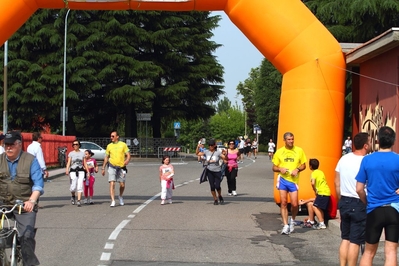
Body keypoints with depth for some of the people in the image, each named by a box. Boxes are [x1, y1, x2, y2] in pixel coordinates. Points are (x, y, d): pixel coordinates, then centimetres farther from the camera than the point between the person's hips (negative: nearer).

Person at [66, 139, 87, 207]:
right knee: (73, 187, -5)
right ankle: (73, 196, 28)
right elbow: (68, 163, -6)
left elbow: (85, 163, 9)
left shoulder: (82, 153, 8)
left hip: (81, 171, 1)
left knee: (80, 186, -10)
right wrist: (67, 170, -21)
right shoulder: (71, 153, 4)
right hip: (73, 171, -1)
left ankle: (78, 201, -9)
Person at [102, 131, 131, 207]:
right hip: (112, 166, 1)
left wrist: (127, 161, -20)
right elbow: (106, 157, 15)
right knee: (112, 184, -11)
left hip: (121, 167, -1)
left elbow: (128, 155, 1)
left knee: (122, 185, 5)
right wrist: (103, 168, 12)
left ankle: (120, 196, 34)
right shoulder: (109, 146, 9)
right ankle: (113, 201, -10)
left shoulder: (123, 145, 3)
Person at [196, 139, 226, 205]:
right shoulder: (206, 152, 0)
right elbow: (197, 153, 6)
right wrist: (198, 147, -10)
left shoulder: (218, 152, -8)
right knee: (212, 186, 3)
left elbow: (225, 158, -13)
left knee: (217, 186, -6)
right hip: (209, 171, 3)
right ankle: (215, 199, 18)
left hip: (217, 171, -2)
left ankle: (220, 196, 25)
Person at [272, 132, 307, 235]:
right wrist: (280, 169, -13)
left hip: (293, 180, 0)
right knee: (283, 203, -3)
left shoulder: (299, 150, 3)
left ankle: (293, 220, 26)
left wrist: (297, 169, -11)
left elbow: (303, 165, 10)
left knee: (294, 204, -4)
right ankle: (285, 226, 3)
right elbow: (274, 167, 9)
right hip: (283, 179, 0)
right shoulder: (279, 152, 4)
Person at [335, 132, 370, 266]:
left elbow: (337, 183, 9)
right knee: (355, 241, 1)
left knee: (345, 238, 15)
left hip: (344, 202, 6)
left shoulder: (344, 159, 2)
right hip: (359, 204, -6)